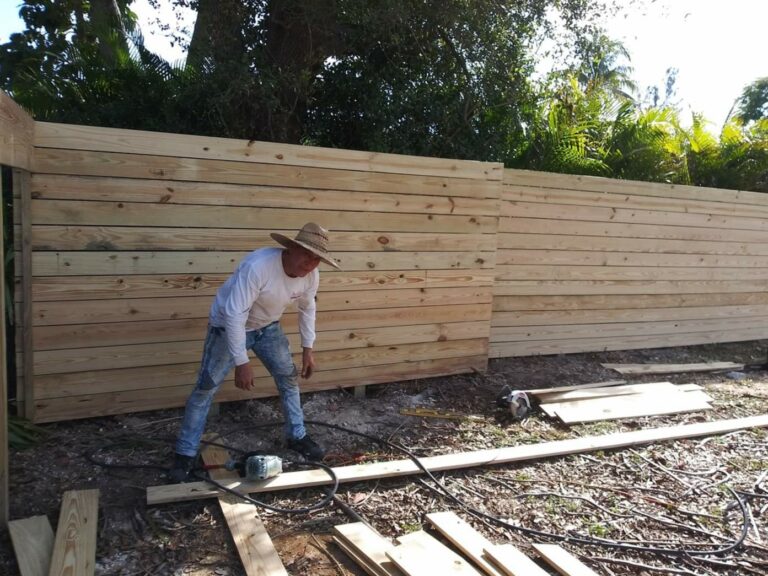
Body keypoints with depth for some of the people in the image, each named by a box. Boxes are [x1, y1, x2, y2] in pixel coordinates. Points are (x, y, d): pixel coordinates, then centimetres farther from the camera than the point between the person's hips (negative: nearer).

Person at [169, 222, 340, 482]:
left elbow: (307, 309, 5)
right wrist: (242, 362, -36)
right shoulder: (258, 266, -38)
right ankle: (185, 453, 9)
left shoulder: (311, 275, -16)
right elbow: (235, 314, -37)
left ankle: (297, 436, 26)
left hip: (267, 327, 6)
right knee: (205, 387, -4)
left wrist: (307, 349, 5)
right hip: (229, 325, -6)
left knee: (289, 377, 8)